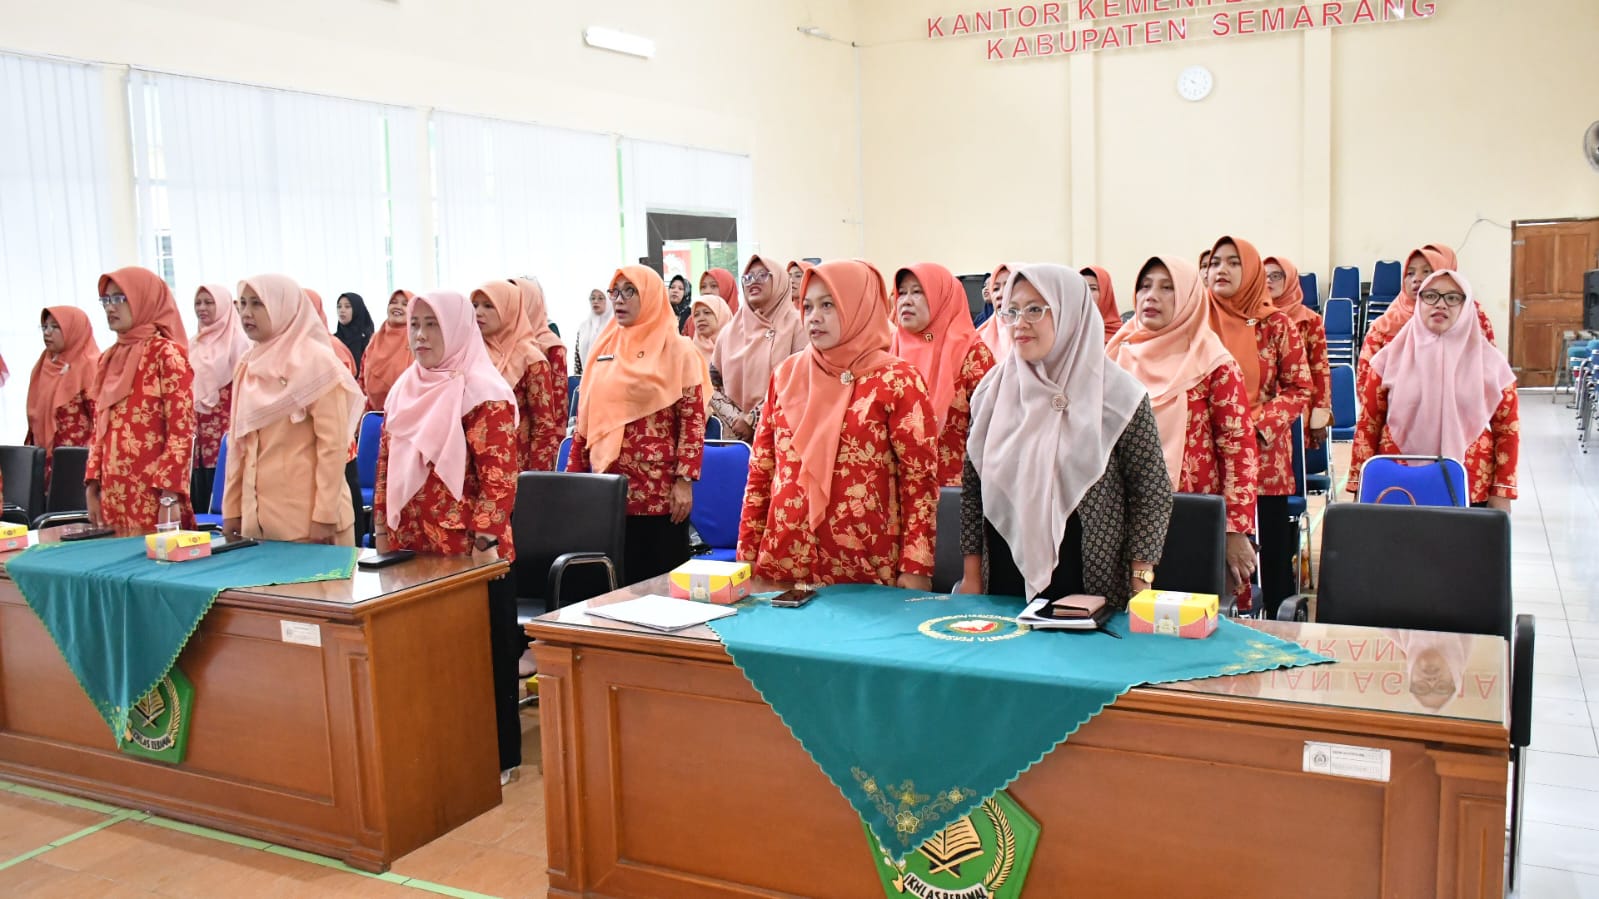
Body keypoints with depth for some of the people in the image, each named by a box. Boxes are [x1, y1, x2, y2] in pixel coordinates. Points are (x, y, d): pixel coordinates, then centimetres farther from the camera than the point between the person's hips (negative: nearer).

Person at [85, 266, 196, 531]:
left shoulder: (167, 353, -8)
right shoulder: (109, 357, 13)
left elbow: (182, 430, -13)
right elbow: (100, 430, 17)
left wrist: (170, 496, -18)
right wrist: (92, 487, 11)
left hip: (153, 498, -7)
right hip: (114, 496, 7)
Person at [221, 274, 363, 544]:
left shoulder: (316, 360, -8)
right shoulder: (248, 365, 10)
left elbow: (333, 442, -12)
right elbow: (237, 441, 14)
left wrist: (325, 514, -16)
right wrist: (231, 508, 11)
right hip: (258, 513, 6)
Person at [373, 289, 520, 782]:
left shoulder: (483, 393, -11)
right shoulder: (404, 390, 11)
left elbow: (500, 476, -16)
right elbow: (385, 464, 17)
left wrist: (485, 542, -20)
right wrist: (381, 528, 13)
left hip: (469, 551, -7)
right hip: (412, 547, 7)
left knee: (485, 650, 5)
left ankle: (498, 756, 17)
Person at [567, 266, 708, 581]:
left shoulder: (676, 348, -3)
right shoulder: (605, 348, 12)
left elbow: (693, 418, -8)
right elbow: (587, 418, 14)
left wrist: (684, 480, -14)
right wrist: (573, 474, 10)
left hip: (659, 493, -5)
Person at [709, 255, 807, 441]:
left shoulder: (795, 324, -1)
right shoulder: (730, 330, 11)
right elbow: (712, 383, 12)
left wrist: (754, 419, -10)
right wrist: (736, 418, -4)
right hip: (735, 434, 4)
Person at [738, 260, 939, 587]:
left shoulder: (897, 380, -5)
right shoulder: (787, 374, 7)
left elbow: (920, 476, -7)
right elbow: (761, 468, 10)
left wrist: (916, 567, -12)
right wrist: (747, 551, 7)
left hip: (866, 566, -3)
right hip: (784, 560, 4)